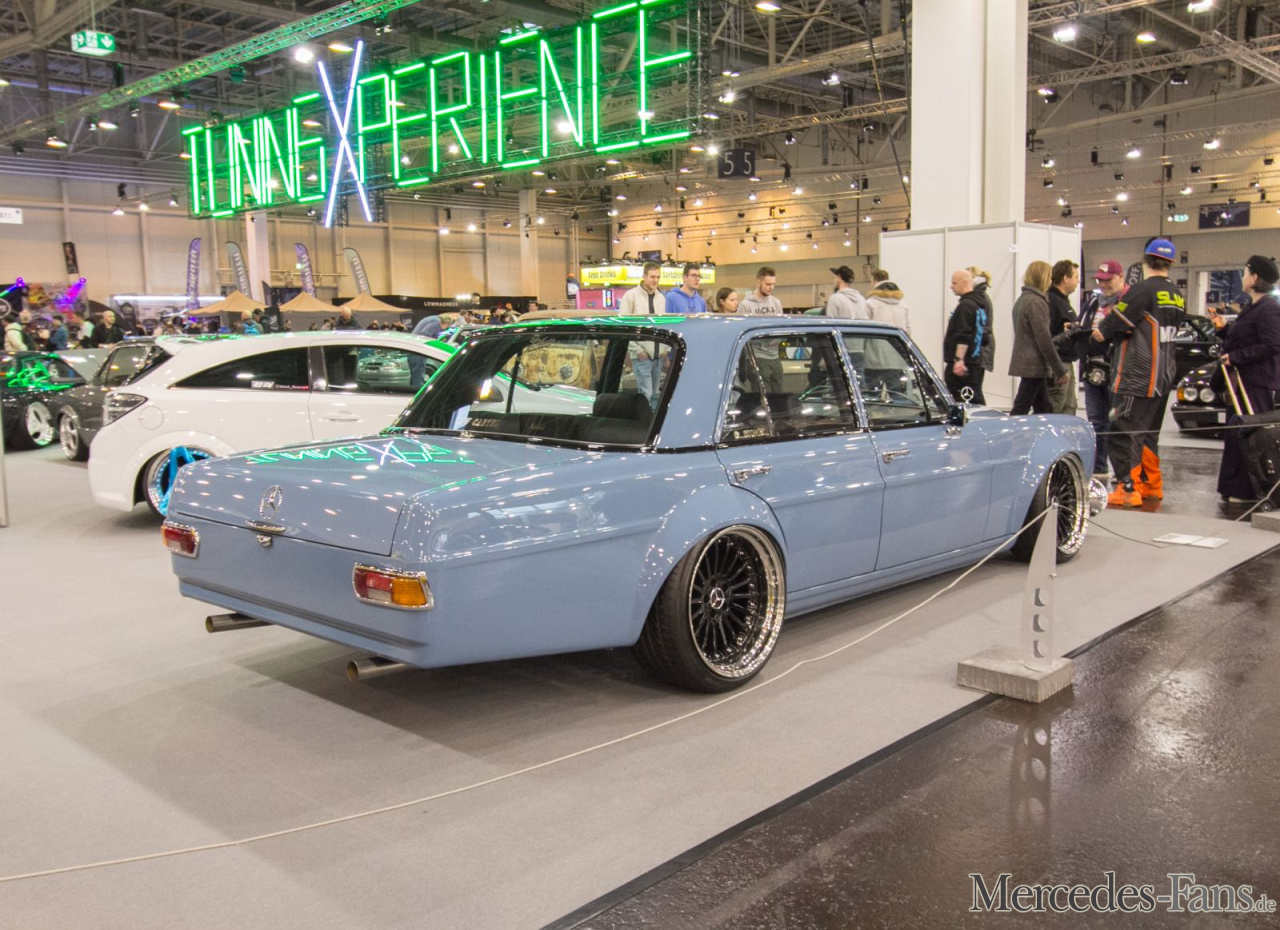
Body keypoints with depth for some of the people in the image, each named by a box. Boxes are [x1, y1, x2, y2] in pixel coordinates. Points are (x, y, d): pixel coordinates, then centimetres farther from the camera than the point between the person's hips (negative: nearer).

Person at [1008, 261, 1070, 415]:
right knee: (1020, 410, -7)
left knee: (1044, 411, 11)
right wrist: (1060, 369, -12)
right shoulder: (1036, 302, -14)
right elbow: (1044, 339, -18)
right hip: (1034, 366, -10)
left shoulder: (1021, 299, 15)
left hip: (1023, 361, 10)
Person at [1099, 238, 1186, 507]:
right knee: (1149, 432, 19)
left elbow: (1114, 324, -13)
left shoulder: (1143, 290, -14)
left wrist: (1101, 330, 10)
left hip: (1137, 375, -8)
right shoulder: (1177, 295, 11)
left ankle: (1128, 488, -10)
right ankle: (1151, 483, 27)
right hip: (1164, 374, 8)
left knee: (1124, 431, -6)